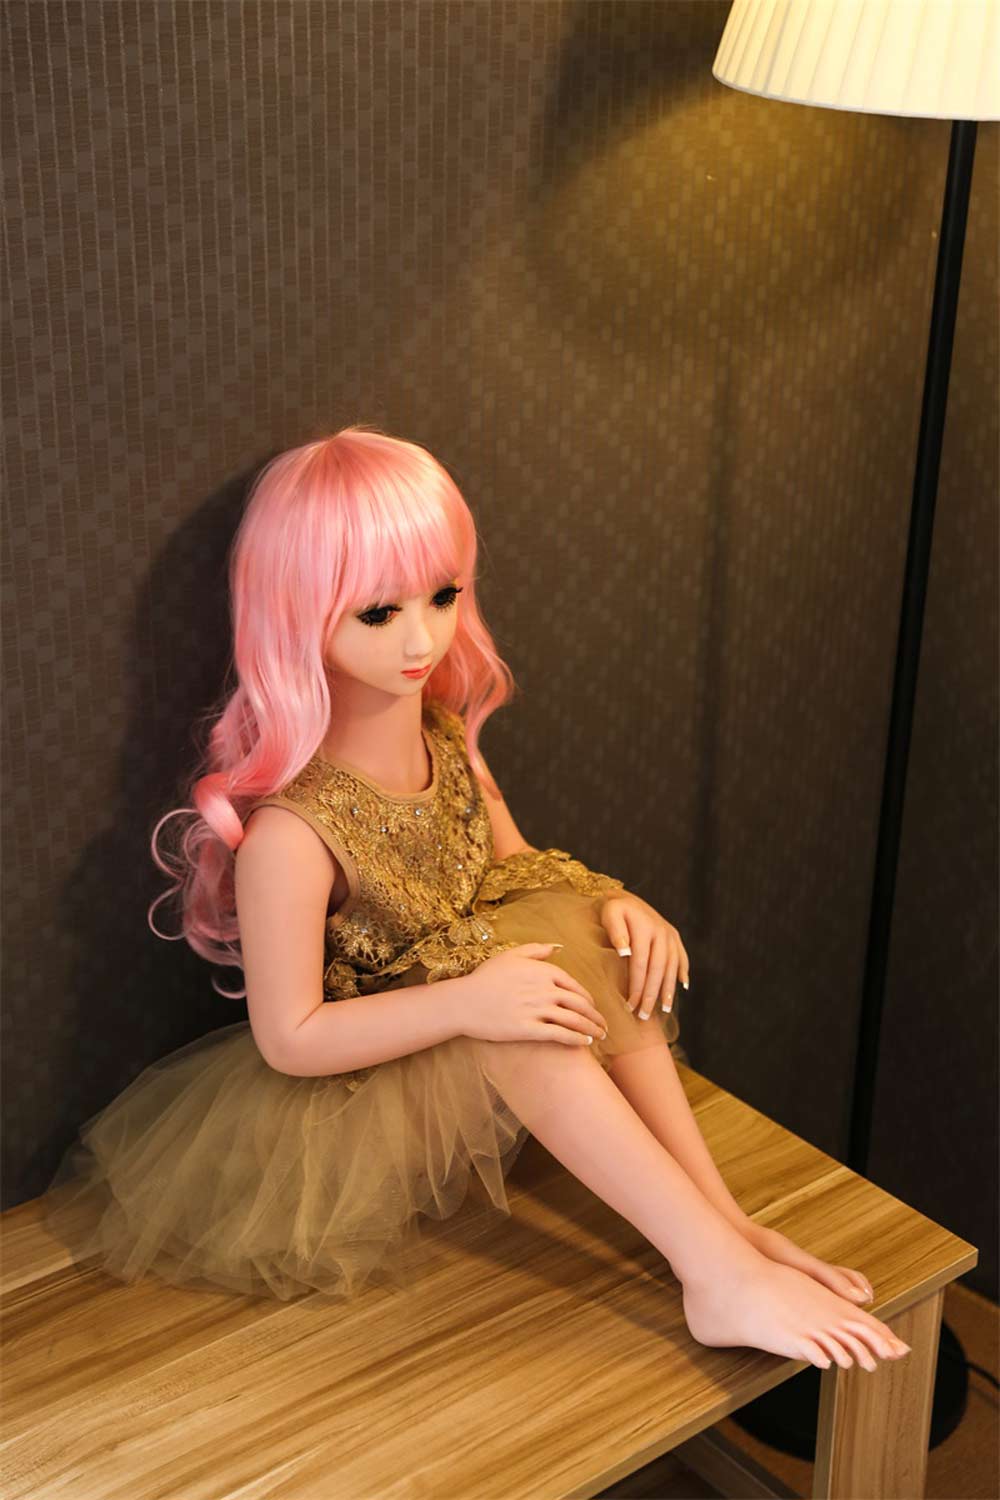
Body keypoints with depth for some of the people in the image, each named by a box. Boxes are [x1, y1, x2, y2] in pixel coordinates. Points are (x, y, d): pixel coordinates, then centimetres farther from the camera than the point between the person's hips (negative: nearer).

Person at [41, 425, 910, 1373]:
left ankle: (726, 1222, -18)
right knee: (511, 999, -32)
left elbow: (518, 874, 8)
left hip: (477, 1064, 7)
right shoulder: (291, 827, -27)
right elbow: (289, 1038, -22)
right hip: (351, 1093, -7)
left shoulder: (447, 739, -5)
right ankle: (721, 1275, -28)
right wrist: (467, 1001, -32)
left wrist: (613, 908, -13)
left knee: (570, 921, -19)